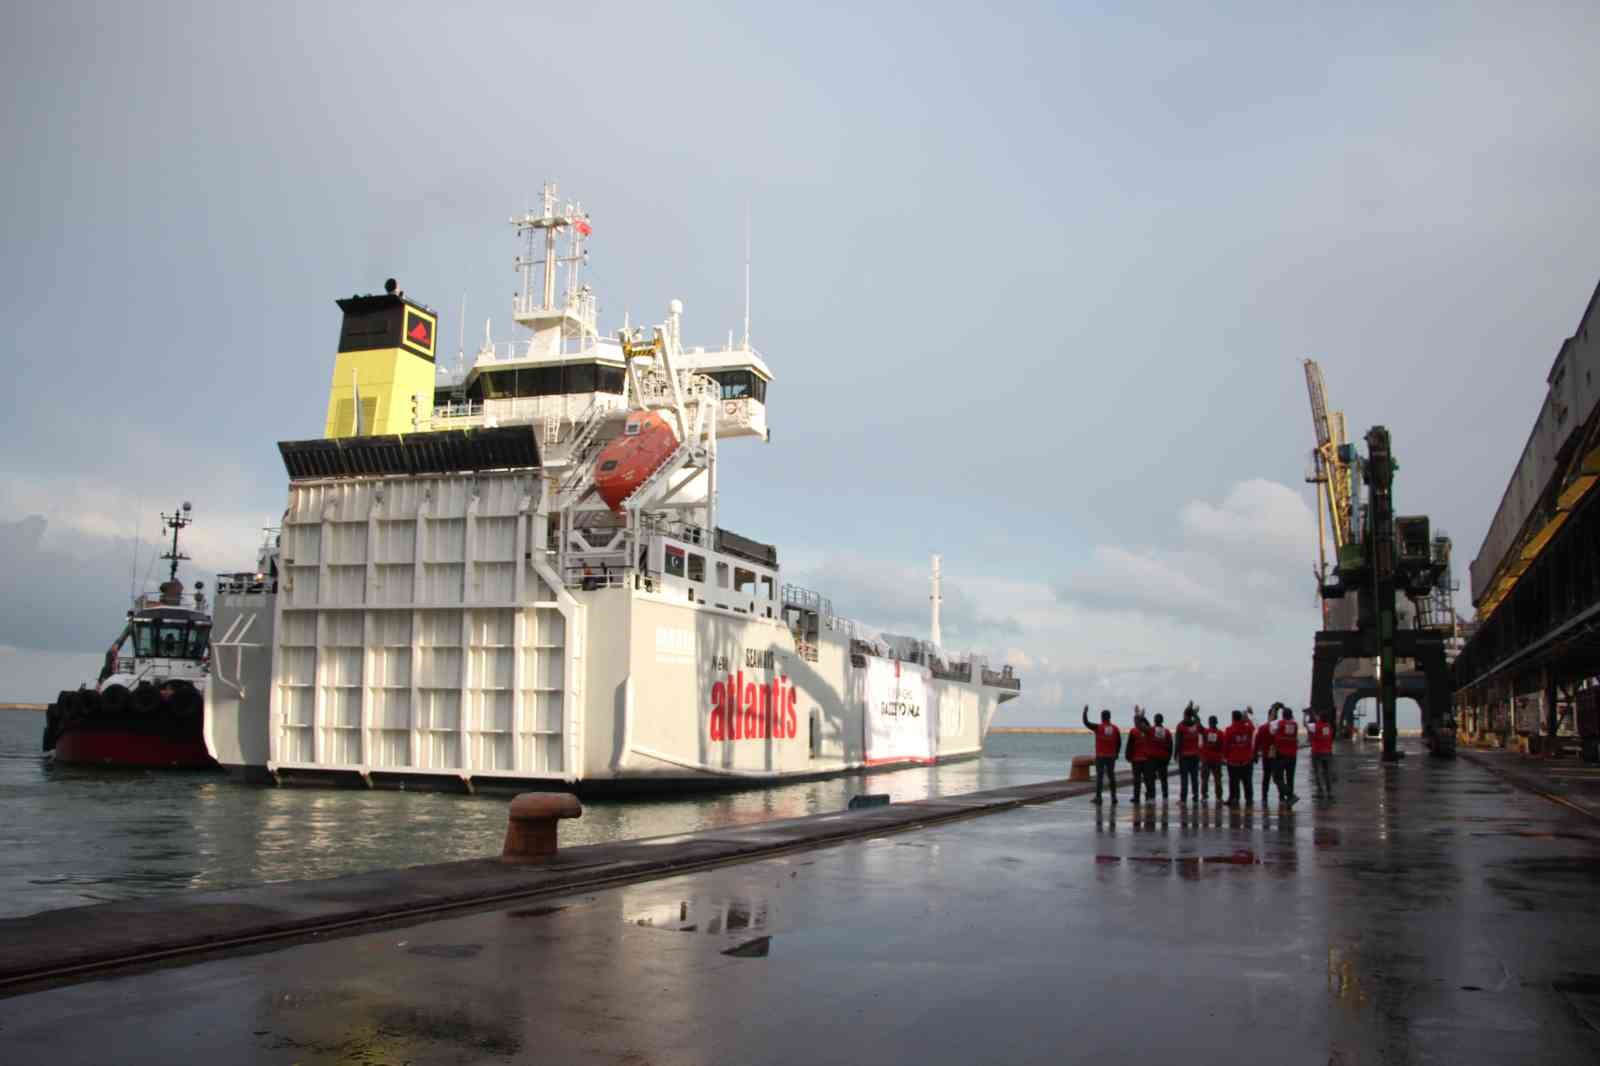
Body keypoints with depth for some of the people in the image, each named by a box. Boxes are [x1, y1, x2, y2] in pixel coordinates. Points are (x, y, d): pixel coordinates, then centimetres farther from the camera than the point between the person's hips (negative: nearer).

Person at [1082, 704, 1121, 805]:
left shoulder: (1098, 728, -10)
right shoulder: (1115, 729, 0)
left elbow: (1086, 723, -3)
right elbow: (1119, 743, 5)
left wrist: (1085, 711, 9)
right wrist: (1116, 753, 19)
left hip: (1100, 756, -3)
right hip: (1111, 756, 3)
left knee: (1099, 776, 0)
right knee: (1111, 776, 10)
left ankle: (1098, 797, -2)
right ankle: (1113, 797, 11)